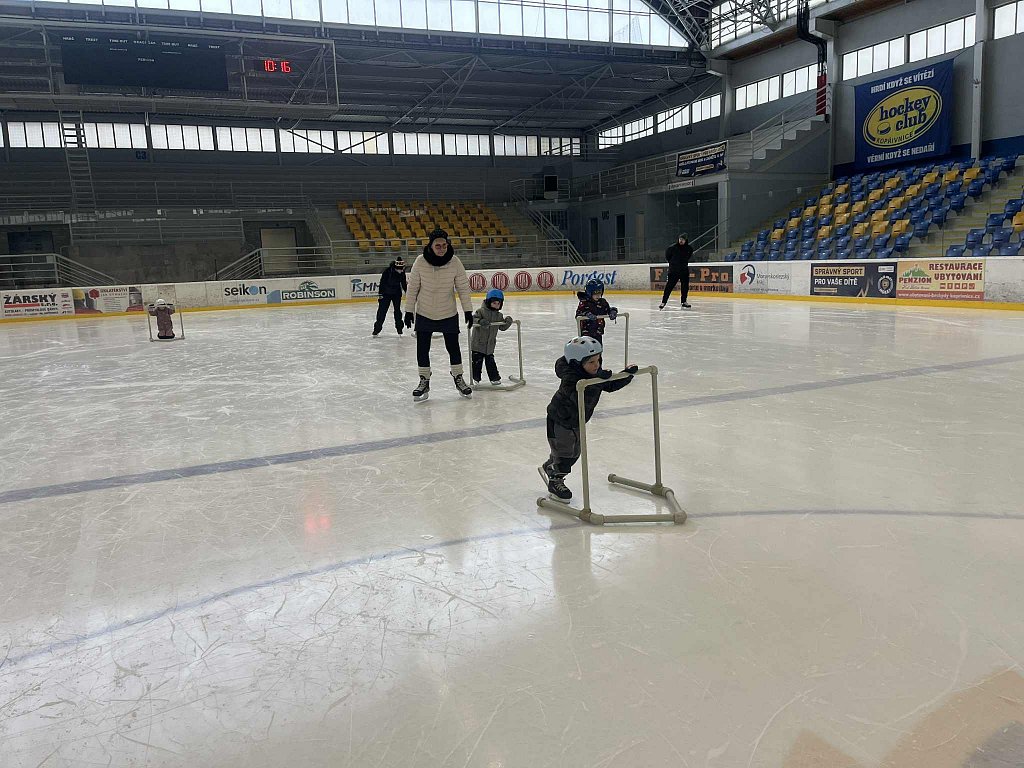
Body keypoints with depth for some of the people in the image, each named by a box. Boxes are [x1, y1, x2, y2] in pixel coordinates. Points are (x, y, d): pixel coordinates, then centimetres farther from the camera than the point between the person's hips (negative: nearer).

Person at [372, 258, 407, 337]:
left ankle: (399, 327, 14)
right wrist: (380, 294, -18)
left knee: (397, 310, 3)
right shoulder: (387, 271, -23)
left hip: (396, 293, 4)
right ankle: (377, 328, 4)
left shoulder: (402, 273, -8)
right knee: (382, 311, -3)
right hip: (385, 293, -4)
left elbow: (403, 283, 8)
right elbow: (382, 283, -18)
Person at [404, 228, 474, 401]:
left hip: (449, 315, 0)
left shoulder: (454, 262, -14)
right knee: (422, 349, 4)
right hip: (424, 314, 0)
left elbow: (463, 287, -5)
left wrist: (468, 310, -6)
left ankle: (458, 379, 28)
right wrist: (409, 311, -3)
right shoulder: (420, 262, -15)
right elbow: (412, 288, -6)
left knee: (453, 347, 10)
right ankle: (424, 382, 20)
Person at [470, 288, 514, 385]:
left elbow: (502, 327, 12)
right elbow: (473, 319, -20)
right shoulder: (481, 311, -11)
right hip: (478, 343, -4)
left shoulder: (499, 315, 7)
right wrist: (480, 321, -38)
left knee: (490, 361, 10)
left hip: (490, 345, 4)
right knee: (477, 361, 2)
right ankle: (475, 378, 15)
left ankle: (494, 377, 18)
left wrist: (508, 322, -7)